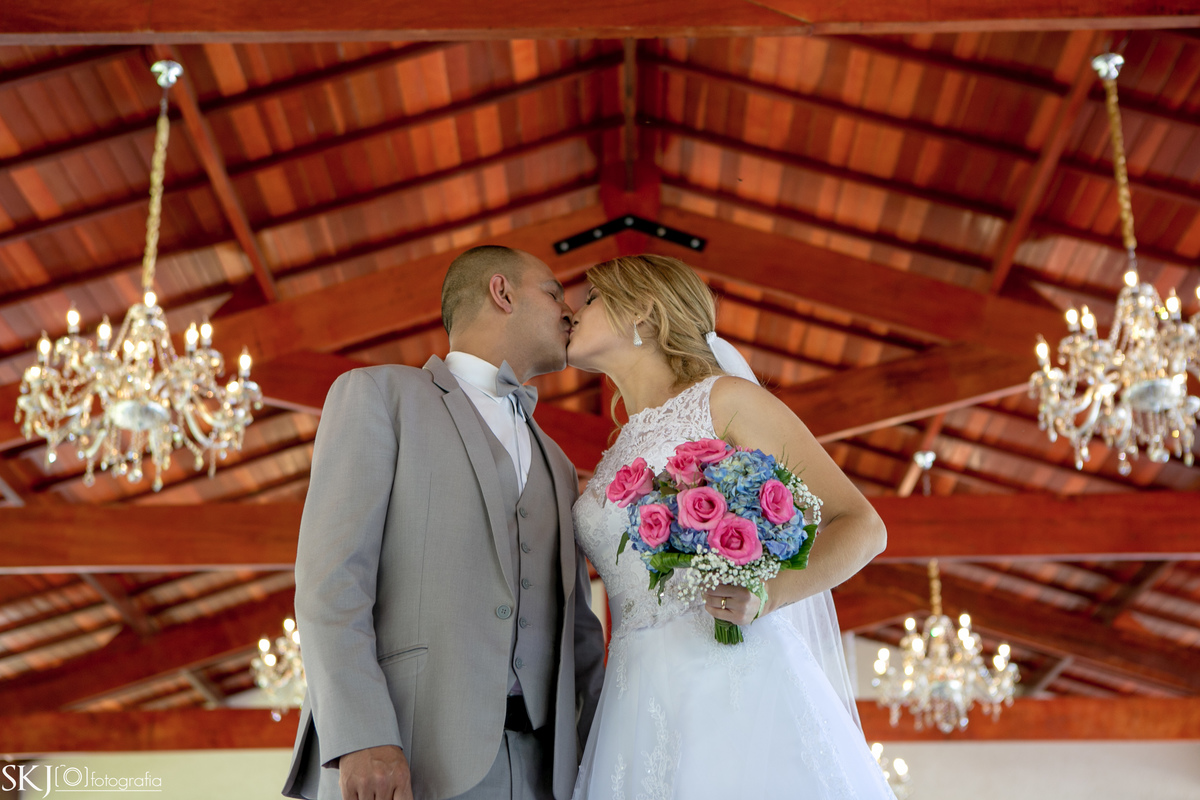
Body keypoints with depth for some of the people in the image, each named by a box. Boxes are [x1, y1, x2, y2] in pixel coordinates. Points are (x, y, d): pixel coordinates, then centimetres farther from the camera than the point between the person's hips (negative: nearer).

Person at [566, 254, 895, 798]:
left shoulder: (726, 399, 3)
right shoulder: (610, 467, 21)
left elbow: (863, 526, -1)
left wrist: (770, 594, -18)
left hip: (739, 688, -5)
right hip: (639, 710, 5)